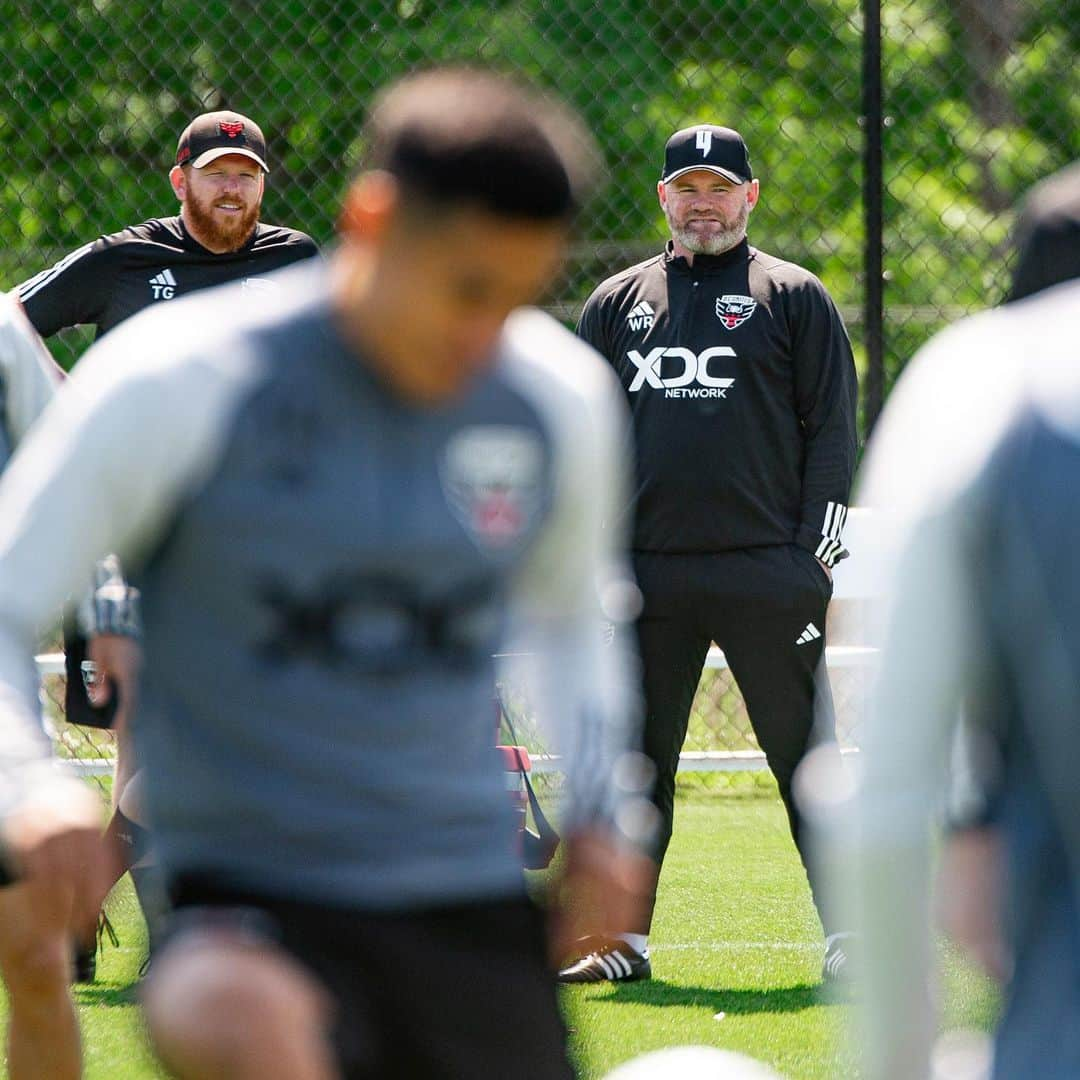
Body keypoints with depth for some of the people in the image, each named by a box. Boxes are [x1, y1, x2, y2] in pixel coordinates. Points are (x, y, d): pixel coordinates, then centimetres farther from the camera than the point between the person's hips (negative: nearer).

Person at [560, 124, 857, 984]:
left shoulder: (795, 298, 6)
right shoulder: (617, 304, 16)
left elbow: (833, 429, 3)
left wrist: (818, 552, -5)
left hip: (768, 573, -3)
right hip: (645, 574, 3)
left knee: (807, 756, -2)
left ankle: (850, 935, 2)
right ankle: (623, 937, 12)